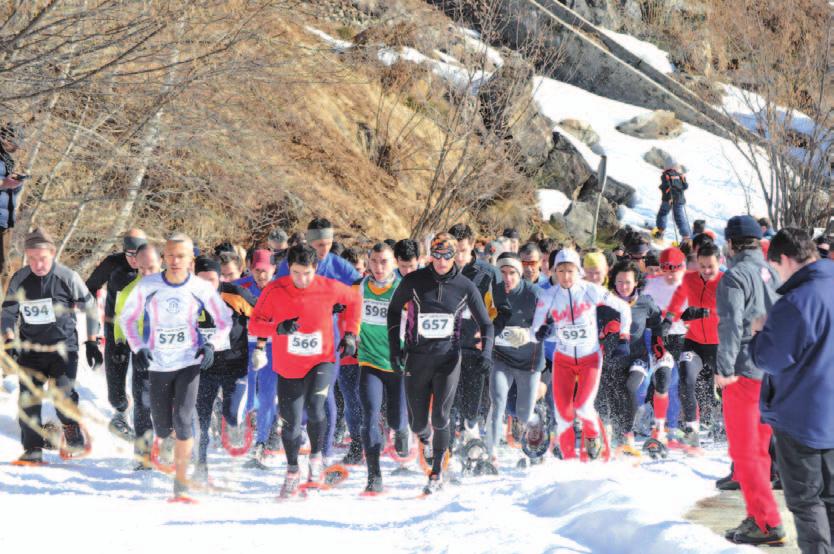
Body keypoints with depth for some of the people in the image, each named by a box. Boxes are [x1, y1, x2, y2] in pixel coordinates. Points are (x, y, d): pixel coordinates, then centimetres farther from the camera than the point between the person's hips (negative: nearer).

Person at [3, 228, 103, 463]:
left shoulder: (68, 277, -10)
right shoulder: (19, 279, -3)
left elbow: (90, 307, 2)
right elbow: (8, 312, 8)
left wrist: (92, 342, 2)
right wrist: (9, 340, -7)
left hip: (63, 347, -3)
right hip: (30, 349, 3)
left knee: (64, 394, -18)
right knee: (28, 398, -5)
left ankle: (73, 432, 9)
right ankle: (33, 449, 5)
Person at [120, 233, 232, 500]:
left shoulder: (202, 289, -8)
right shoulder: (147, 286, -8)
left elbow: (225, 321, 6)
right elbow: (127, 317, 5)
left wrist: (212, 345, -10)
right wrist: (138, 347, -8)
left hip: (189, 363, -1)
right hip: (158, 365, 1)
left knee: (182, 422, -16)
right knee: (163, 430, 8)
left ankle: (181, 482, -5)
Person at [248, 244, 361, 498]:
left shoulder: (329, 288, -11)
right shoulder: (274, 291, -13)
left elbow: (354, 300, 9)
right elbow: (254, 323, -7)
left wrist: (351, 333, 4)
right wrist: (278, 328, -25)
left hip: (322, 361, -1)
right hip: (288, 369, 1)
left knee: (315, 407, -25)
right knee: (291, 423, 7)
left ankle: (316, 456, 2)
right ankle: (292, 472, 33)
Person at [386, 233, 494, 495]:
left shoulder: (465, 287, -4)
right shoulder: (413, 281, -6)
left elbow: (485, 323, 7)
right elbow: (394, 309, 9)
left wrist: (486, 352, -8)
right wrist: (394, 347, 4)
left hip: (448, 357, -1)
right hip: (417, 358, 1)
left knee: (440, 416, -13)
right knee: (417, 422, 4)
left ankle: (437, 472, 1)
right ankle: (424, 437, 42)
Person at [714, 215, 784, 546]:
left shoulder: (735, 277, -12)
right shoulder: (773, 272, 9)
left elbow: (731, 325, -20)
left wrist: (725, 369, -17)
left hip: (745, 371, -7)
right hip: (775, 371, 7)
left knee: (744, 450, -1)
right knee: (759, 447, 17)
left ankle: (766, 523, -5)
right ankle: (760, 515, 22)